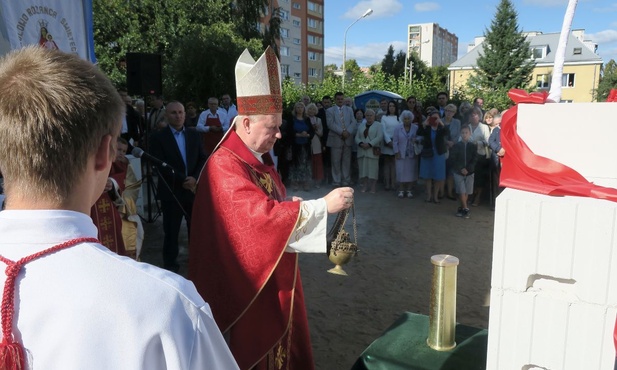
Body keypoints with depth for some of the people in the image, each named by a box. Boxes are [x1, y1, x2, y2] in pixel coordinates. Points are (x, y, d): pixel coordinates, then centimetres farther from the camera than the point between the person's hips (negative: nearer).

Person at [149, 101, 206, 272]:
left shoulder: (194, 135, 11)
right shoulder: (158, 138, -2)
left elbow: (203, 159, 7)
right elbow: (161, 166, -11)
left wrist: (195, 178, -10)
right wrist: (183, 180, -16)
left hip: (194, 189, 3)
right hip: (171, 192, -3)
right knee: (171, 231, 6)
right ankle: (170, 264, 21)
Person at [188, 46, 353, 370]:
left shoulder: (259, 158, 7)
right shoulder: (224, 167, -24)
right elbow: (262, 215, -32)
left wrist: (320, 206, 2)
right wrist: (323, 205, -28)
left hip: (274, 272, 9)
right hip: (247, 279, -9)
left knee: (279, 338, 20)